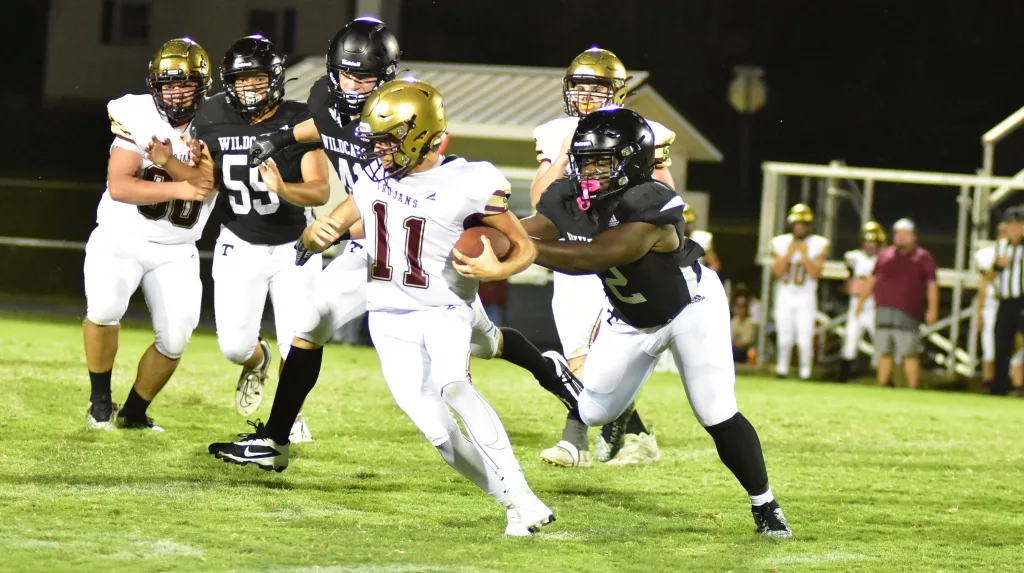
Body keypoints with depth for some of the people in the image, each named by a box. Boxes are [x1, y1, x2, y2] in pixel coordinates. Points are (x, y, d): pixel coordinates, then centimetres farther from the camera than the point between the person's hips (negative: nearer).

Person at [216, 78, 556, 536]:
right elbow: (315, 241, 9)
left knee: (451, 385, -33)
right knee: (436, 429, -9)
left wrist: (496, 270, -27)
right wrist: (315, 234, -16)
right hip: (390, 318, 5)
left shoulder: (467, 185, -13)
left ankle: (520, 493, -33)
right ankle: (512, 502, 4)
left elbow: (523, 247, -5)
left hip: (443, 312, -5)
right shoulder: (377, 177, 4)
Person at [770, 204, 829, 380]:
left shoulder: (818, 245, -3)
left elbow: (815, 274, -10)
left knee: (805, 338, -10)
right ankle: (782, 367, 21)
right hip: (785, 295, 2)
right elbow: (776, 272, -5)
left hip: (806, 298, -2)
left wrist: (805, 256, -18)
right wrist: (788, 254, -14)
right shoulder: (781, 243, 2)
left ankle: (805, 371, 2)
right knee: (784, 338, 2)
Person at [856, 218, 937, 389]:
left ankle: (913, 388, -4)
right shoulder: (885, 255, 17)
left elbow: (932, 285, 2)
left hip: (908, 312, -4)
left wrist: (933, 309, -6)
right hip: (884, 309, 4)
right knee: (884, 352, 7)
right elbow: (872, 279, 23)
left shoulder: (923, 258, 5)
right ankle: (883, 386, 13)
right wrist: (861, 301, 20)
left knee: (909, 353, -8)